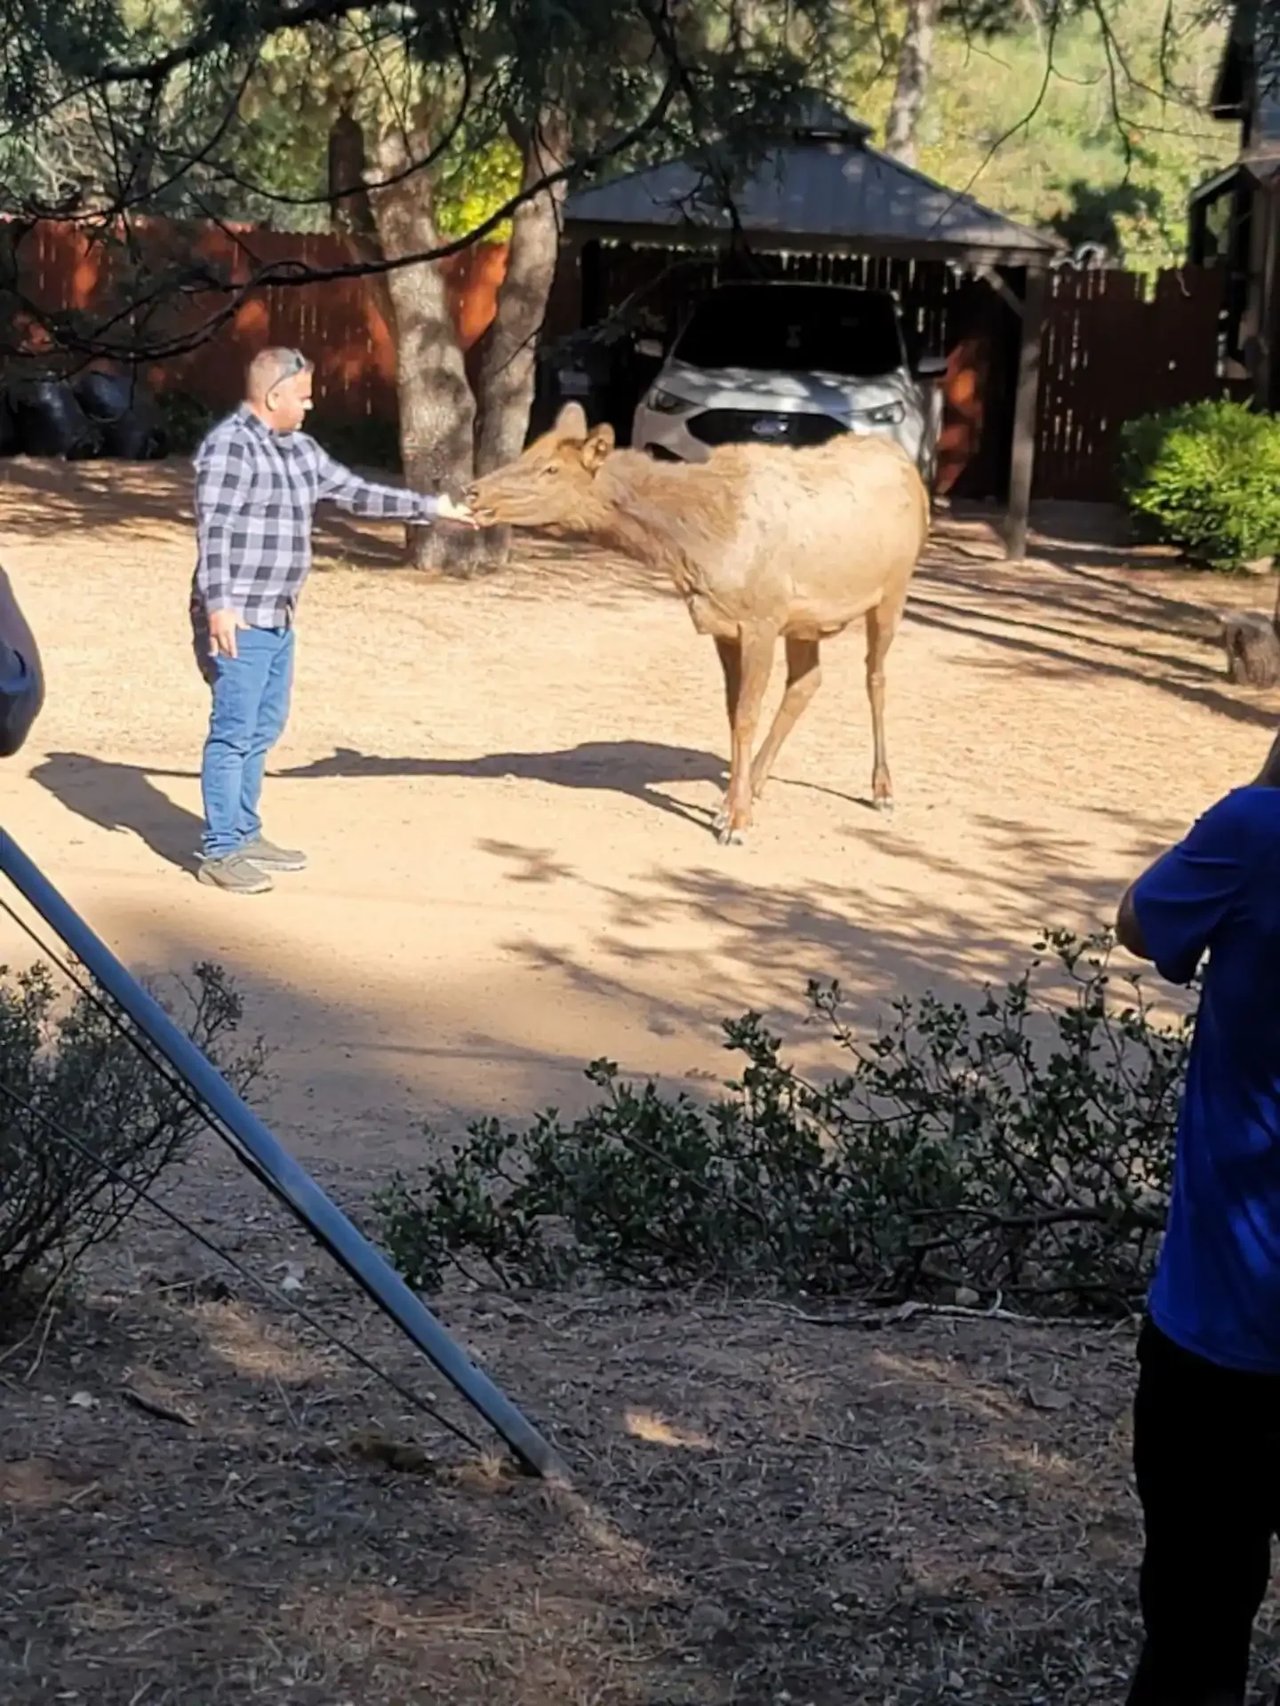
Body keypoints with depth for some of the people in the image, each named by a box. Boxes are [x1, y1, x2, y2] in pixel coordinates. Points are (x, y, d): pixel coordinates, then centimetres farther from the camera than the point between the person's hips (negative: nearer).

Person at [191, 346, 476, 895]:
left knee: (263, 728, 15)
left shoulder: (299, 450, 15)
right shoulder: (229, 444, -12)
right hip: (237, 620, -9)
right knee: (234, 731, -7)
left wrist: (431, 507, 23)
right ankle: (218, 852, -3)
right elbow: (213, 528, -19)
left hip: (276, 619, 9)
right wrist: (218, 604, -26)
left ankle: (243, 835, 26)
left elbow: (357, 493, 22)